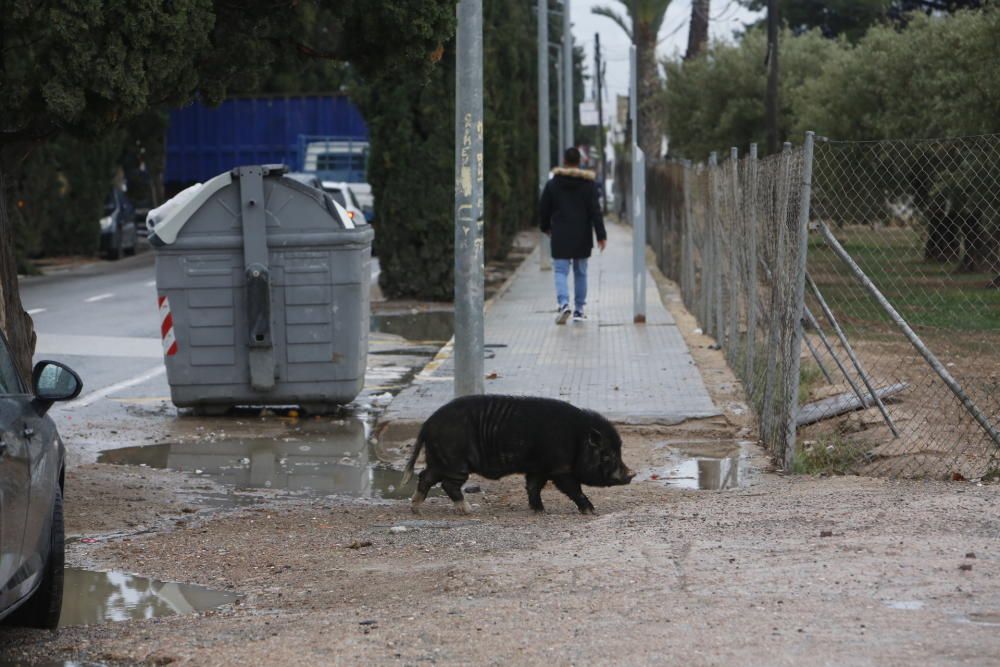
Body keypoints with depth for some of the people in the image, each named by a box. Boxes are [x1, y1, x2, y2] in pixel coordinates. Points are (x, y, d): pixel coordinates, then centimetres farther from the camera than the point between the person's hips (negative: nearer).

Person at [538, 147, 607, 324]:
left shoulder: (552, 184, -2)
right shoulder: (588, 184, -3)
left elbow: (543, 209, 6)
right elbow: (595, 211, -6)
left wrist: (546, 227, 24)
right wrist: (601, 235, -3)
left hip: (560, 237, -1)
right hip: (582, 237, 1)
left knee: (561, 271, -1)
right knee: (580, 273, 12)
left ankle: (564, 303, -24)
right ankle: (579, 310, 14)